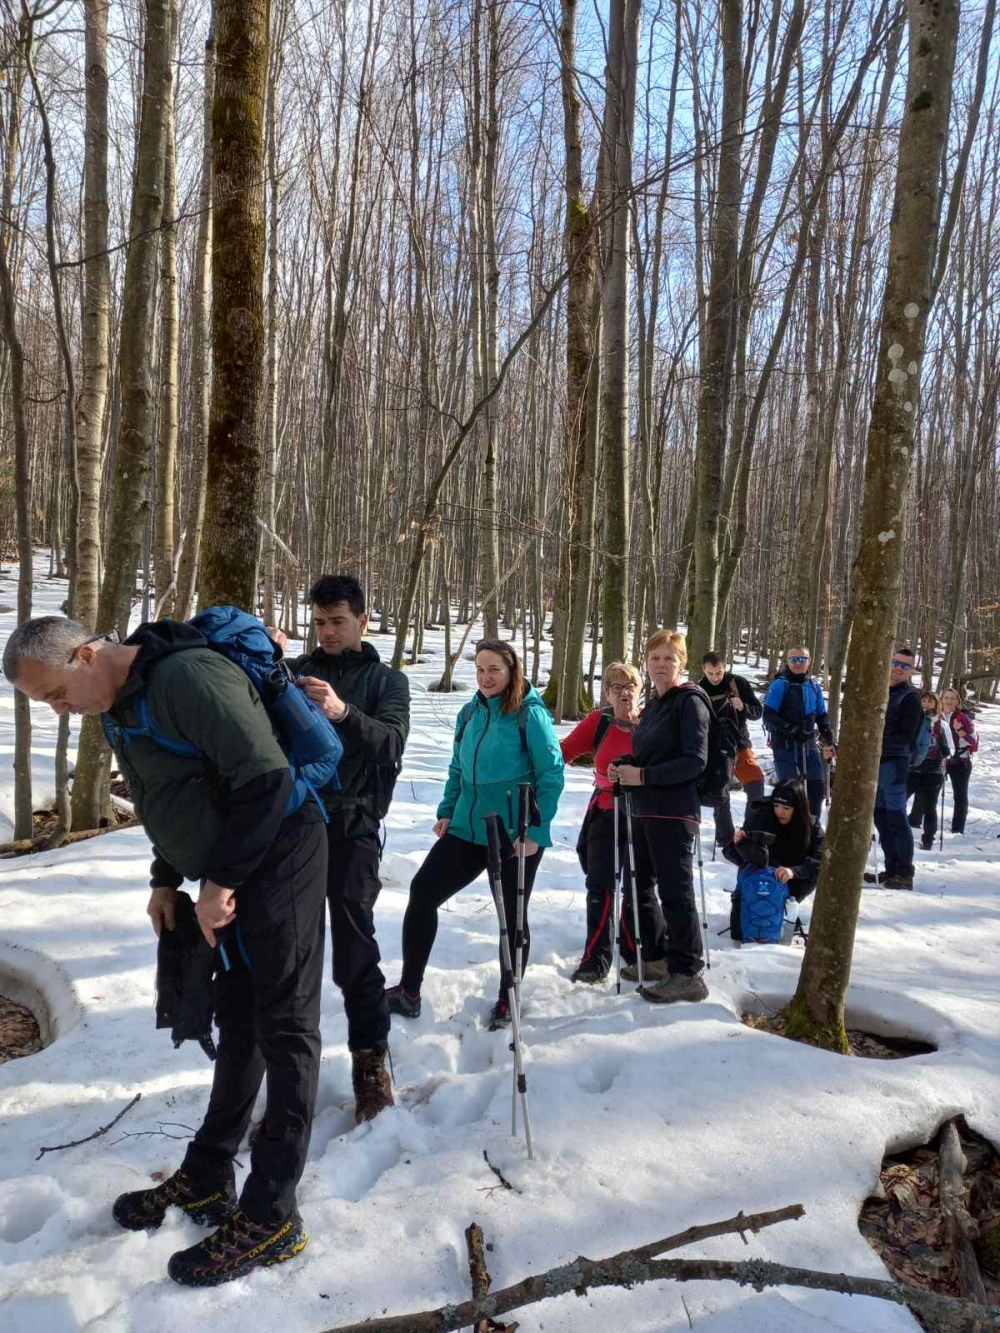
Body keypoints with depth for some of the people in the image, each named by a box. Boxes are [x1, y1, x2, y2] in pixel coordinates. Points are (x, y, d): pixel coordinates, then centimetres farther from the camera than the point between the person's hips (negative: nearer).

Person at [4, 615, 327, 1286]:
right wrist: (167, 879, 14)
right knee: (238, 1024, 18)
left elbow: (268, 778, -26)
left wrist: (221, 879, -20)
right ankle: (206, 1179, 31)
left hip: (277, 860, -9)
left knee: (284, 1029, -1)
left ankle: (270, 1218, 8)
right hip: (228, 878, 9)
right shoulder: (123, 705, 9)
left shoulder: (189, 676, -23)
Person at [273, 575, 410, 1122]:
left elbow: (392, 744, -11)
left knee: (354, 947, -6)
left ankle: (370, 1060, 9)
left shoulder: (387, 680, 7)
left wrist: (343, 713, -30)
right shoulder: (296, 670, 14)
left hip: (351, 827, -3)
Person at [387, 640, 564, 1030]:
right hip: (468, 828, 6)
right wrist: (447, 810, 6)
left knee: (512, 915, 7)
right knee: (423, 891, -3)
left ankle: (506, 1001, 26)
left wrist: (535, 831, -16)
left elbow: (552, 775, -12)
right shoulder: (470, 713, 6)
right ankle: (409, 991, 9)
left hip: (516, 836, -6)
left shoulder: (530, 714, -11)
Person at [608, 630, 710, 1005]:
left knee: (675, 891, -7)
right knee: (653, 885, 15)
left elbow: (695, 761, -18)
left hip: (674, 812, -9)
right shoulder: (653, 705, 17)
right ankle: (657, 955, 29)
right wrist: (624, 766, 4)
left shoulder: (690, 702, -9)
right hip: (647, 809, 9)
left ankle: (687, 974, 0)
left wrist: (643, 776, -20)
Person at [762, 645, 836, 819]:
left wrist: (829, 741, 7)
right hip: (785, 746, -5)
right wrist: (792, 730, -23)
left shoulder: (814, 687, 9)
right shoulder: (779, 685, -9)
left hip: (808, 745, 5)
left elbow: (822, 716, 18)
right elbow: (769, 716, -14)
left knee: (817, 787, 6)